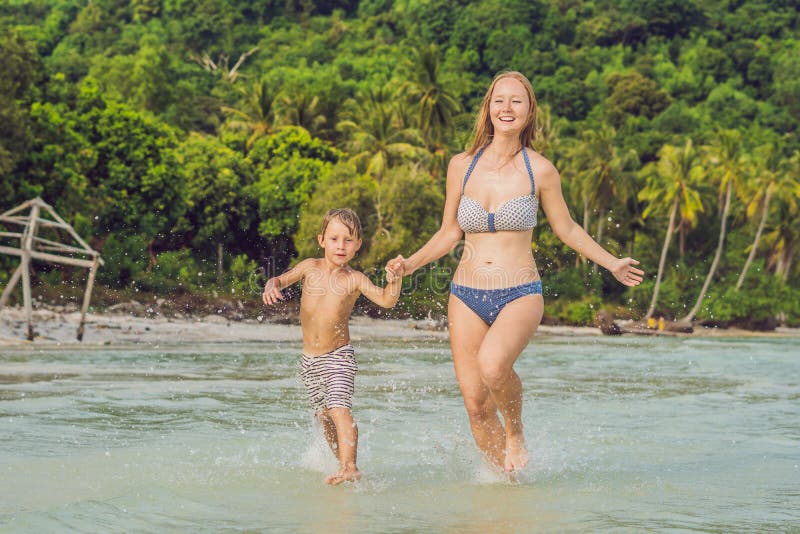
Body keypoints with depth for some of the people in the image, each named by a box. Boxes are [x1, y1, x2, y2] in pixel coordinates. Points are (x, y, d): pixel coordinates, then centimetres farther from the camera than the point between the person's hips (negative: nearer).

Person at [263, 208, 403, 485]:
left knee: (339, 409, -22)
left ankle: (349, 467, -29)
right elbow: (281, 279, 0)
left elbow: (386, 300, -15)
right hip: (310, 359, 4)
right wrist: (271, 287, -23)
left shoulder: (354, 279, -7)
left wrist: (394, 280, -34)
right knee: (323, 416, 12)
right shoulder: (310, 267, 1)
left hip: (339, 357, -4)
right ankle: (343, 462, 27)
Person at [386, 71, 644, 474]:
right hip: (467, 294, 3)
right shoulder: (462, 166, 4)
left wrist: (611, 264, 13)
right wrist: (411, 263, 0)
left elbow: (566, 229, 12)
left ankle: (517, 434, -3)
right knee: (475, 404, -1)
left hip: (520, 294, -3)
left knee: (493, 364, -32)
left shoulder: (539, 170, -2)